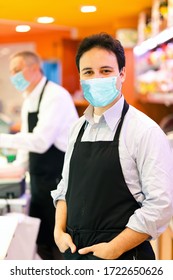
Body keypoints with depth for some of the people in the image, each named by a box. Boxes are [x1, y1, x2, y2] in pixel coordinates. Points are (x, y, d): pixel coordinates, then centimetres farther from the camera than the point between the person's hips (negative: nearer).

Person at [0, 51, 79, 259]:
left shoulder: (55, 96, -16)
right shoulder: (29, 100, 12)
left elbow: (40, 141, -24)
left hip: (61, 180, -9)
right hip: (40, 180, 9)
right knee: (42, 242, 15)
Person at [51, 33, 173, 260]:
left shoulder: (145, 130, -12)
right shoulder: (79, 128, 8)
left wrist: (113, 249, -16)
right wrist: (59, 231, 2)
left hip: (119, 256, -5)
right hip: (74, 249, 6)